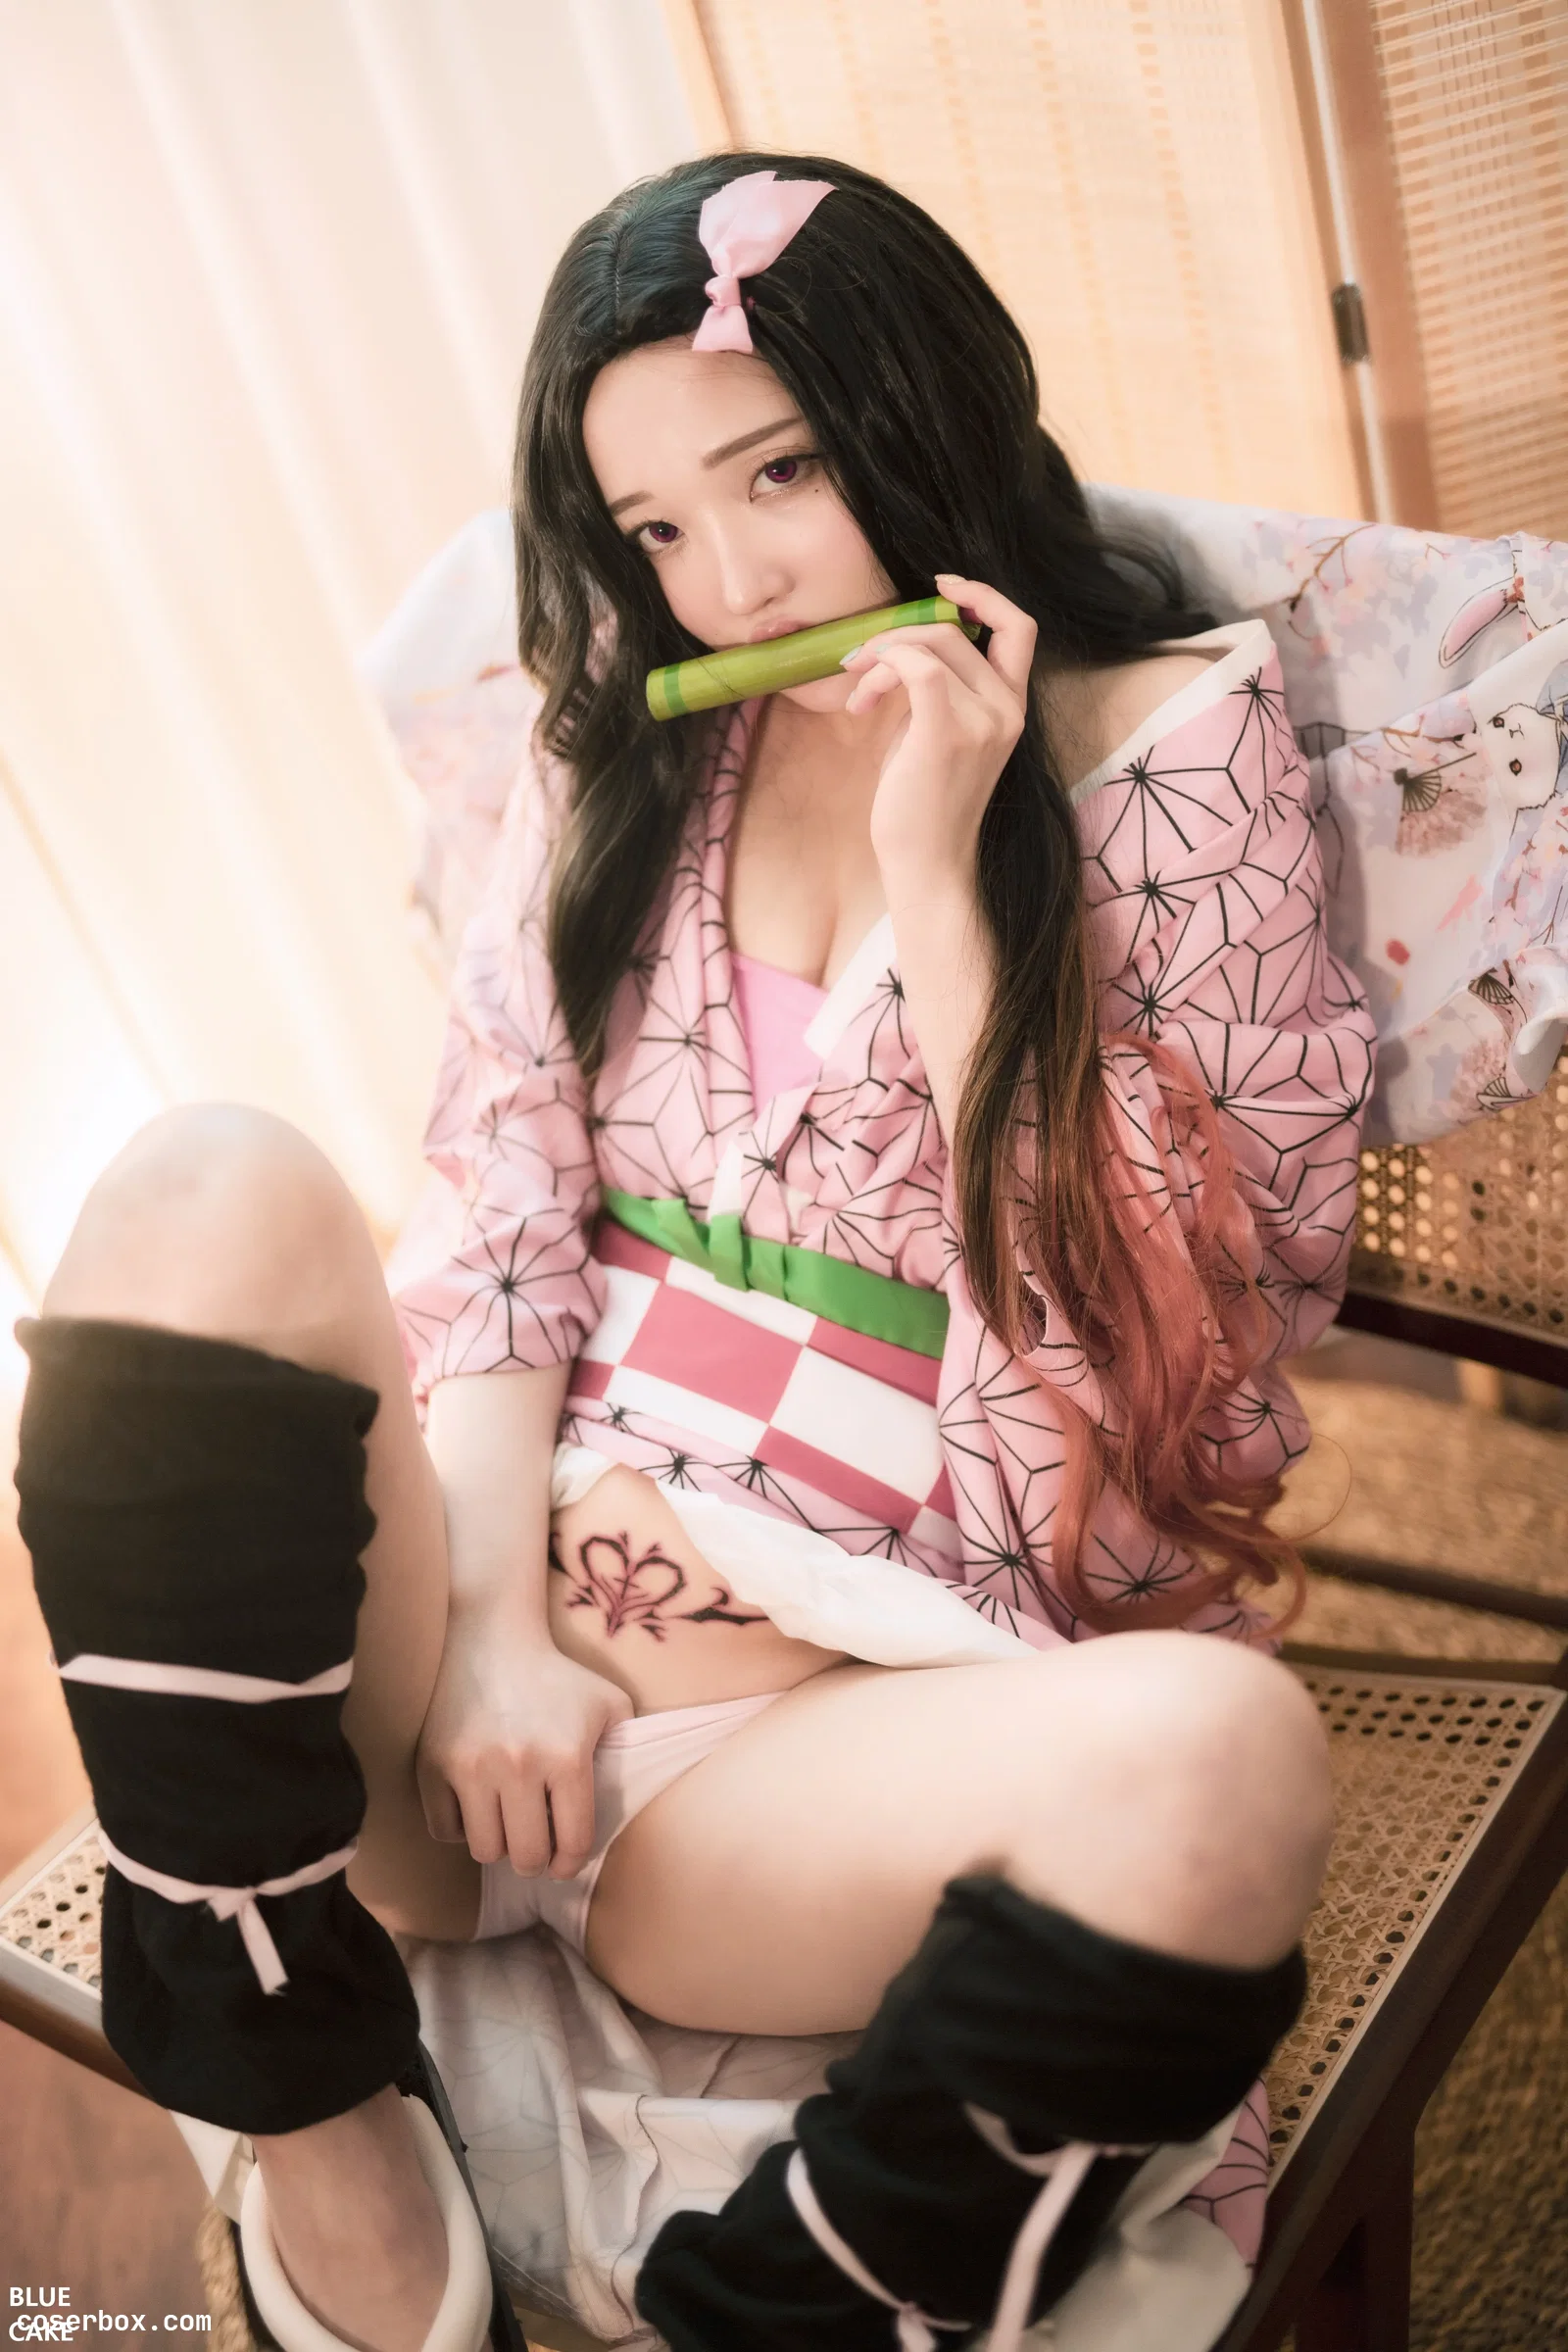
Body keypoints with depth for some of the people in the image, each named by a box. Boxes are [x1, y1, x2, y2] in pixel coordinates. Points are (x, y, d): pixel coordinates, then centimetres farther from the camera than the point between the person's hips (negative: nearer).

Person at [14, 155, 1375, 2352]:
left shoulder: (1168, 738, 3)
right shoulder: (623, 740, 13)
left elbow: (1145, 1298, -5)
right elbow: (502, 1199, 3)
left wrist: (934, 876, -12)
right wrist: (489, 1627, -9)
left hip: (883, 1696, -2)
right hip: (511, 1554, 3)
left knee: (1216, 1757, -35)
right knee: (207, 1188, -25)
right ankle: (314, 2148, -16)